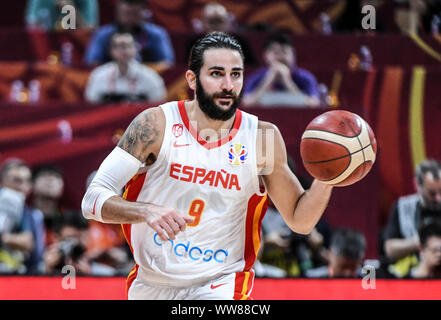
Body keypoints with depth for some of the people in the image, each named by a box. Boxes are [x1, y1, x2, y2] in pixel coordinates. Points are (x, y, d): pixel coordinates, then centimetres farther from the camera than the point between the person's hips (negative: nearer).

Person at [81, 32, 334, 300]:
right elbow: (93, 200, -15)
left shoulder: (262, 137, -6)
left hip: (219, 286, -1)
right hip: (151, 285, 1)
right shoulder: (156, 125, -11)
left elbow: (300, 220, 3)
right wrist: (147, 212, -33)